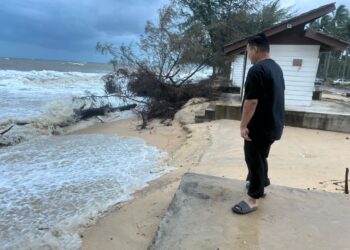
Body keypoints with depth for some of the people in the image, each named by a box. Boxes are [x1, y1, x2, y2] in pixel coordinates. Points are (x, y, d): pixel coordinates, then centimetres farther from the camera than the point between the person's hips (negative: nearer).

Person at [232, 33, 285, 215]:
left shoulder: (257, 70, -20)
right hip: (274, 124, 10)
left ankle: (253, 199, 9)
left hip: (260, 126, -9)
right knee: (261, 157, 23)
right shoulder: (276, 68, 12)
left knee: (254, 159, 0)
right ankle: (261, 184, 39)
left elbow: (251, 101, -25)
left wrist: (243, 125, -18)